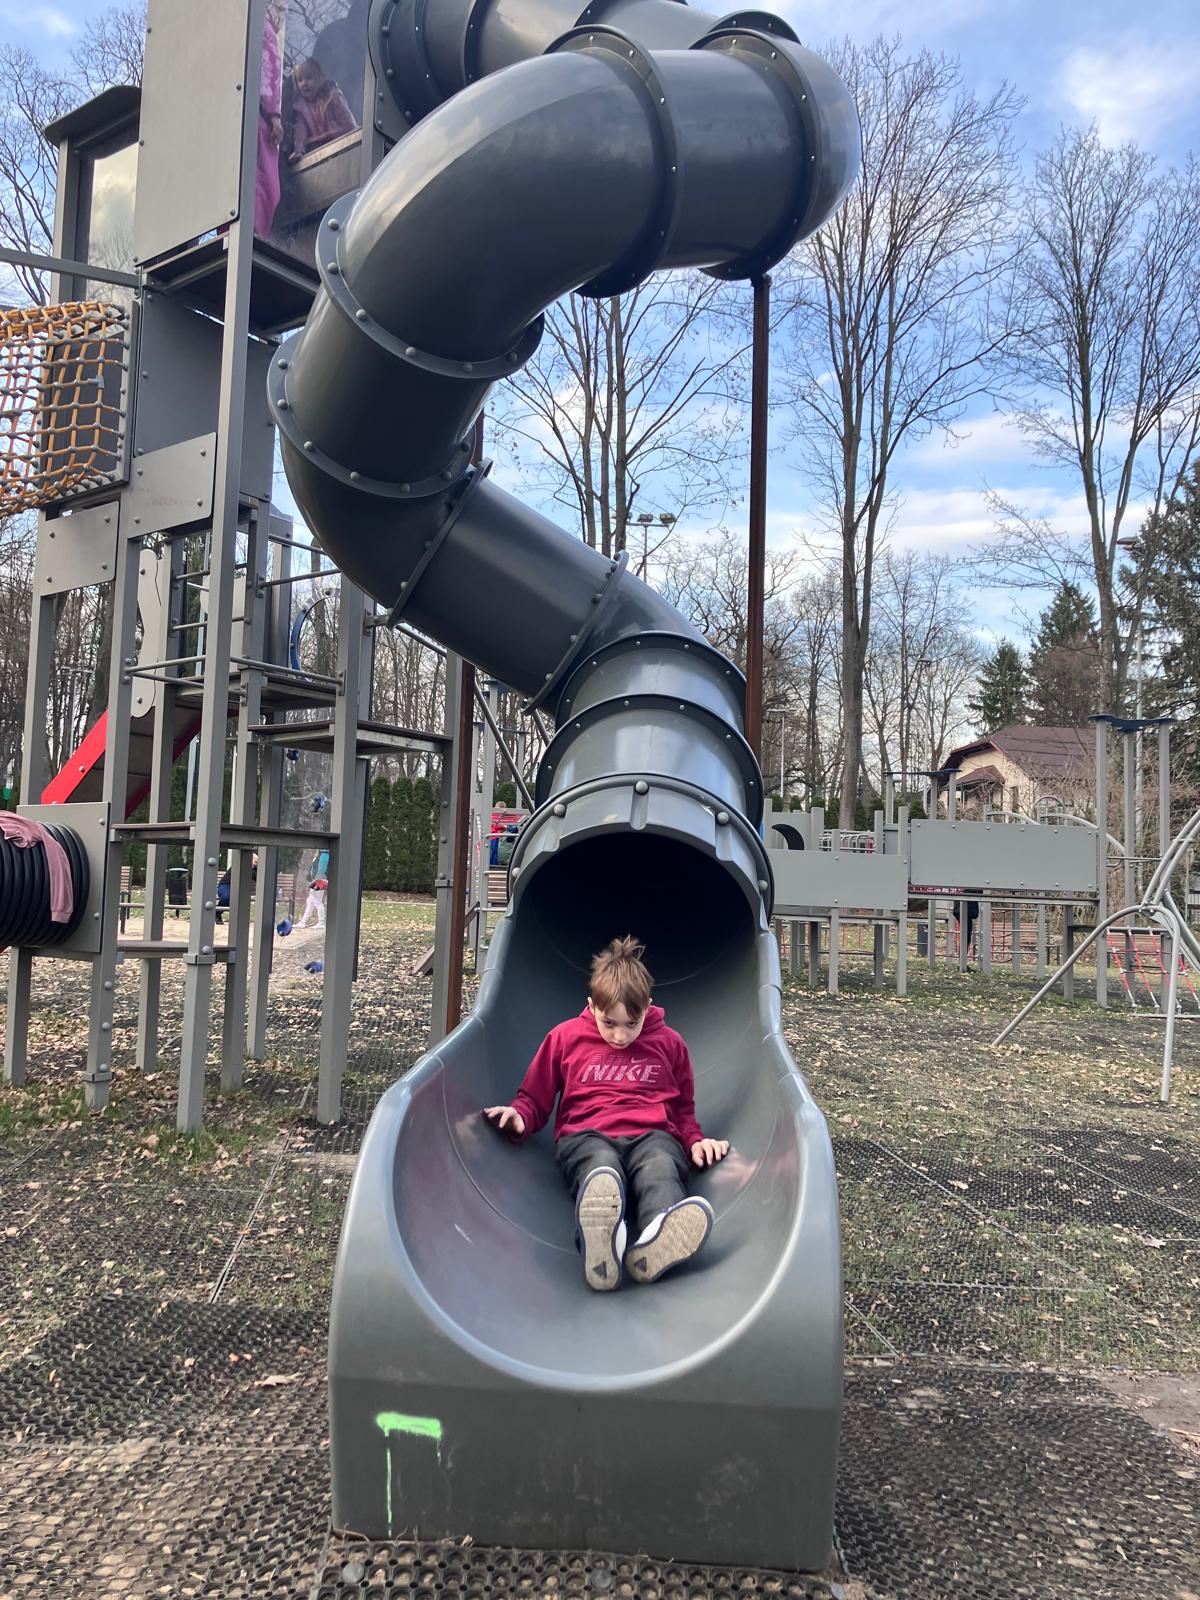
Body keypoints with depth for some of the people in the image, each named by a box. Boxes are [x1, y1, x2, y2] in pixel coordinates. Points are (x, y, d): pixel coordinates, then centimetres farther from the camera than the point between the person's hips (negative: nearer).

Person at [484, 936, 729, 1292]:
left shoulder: (669, 1042, 19)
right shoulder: (565, 1037, 15)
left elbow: (683, 1108, 28)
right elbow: (534, 1099, 20)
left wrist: (695, 1141, 6)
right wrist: (519, 1117, -3)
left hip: (653, 1136, 1)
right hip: (587, 1137, -1)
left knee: (660, 1167, -38)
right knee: (601, 1166, -40)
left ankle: (654, 1246, -72)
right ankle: (599, 1240, -75)